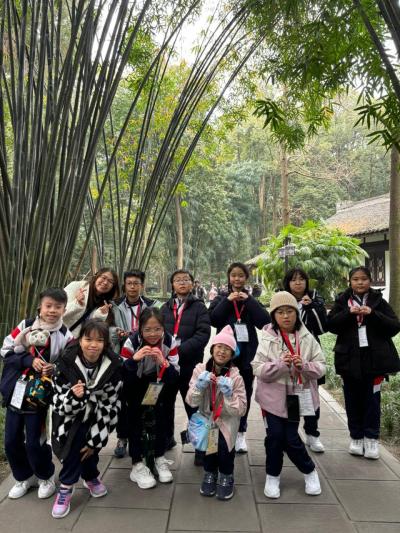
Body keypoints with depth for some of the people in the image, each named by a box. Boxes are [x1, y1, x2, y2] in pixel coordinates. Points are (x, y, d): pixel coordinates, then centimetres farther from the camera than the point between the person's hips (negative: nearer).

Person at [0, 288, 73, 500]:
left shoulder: (65, 336, -8)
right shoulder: (25, 326, -5)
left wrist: (55, 369, -23)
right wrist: (29, 360, -17)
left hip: (39, 397, -3)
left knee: (34, 443, 1)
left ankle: (45, 477, 29)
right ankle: (24, 477, 37)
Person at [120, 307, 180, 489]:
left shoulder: (169, 342, -21)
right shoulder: (132, 342, -26)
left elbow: (174, 377, -19)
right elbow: (120, 376, -26)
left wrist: (163, 363, -38)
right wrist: (134, 359, -42)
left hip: (158, 387, 2)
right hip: (135, 387, -2)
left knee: (160, 418, 2)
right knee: (136, 419, -11)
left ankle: (159, 458, 22)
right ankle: (137, 464, 4)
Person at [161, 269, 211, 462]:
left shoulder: (199, 307, -1)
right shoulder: (166, 307, 11)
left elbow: (203, 334, -12)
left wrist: (179, 350, -20)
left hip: (190, 364, -4)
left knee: (194, 406, 3)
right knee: (165, 403, 16)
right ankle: (166, 438, 36)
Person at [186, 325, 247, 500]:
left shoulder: (236, 376, -13)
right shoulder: (200, 369, -10)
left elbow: (241, 410, -14)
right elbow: (192, 402, -9)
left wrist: (228, 393, -29)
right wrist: (199, 386, -28)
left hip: (227, 421, -1)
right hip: (206, 418, 1)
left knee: (224, 444, -24)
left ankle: (226, 477, 8)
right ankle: (210, 474, 9)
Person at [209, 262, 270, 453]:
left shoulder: (251, 300, 10)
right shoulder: (221, 298, 8)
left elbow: (264, 320, -7)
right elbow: (213, 319, -9)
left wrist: (248, 300, -11)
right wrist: (227, 300, -14)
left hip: (247, 352, 1)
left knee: (245, 393, 7)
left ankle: (240, 432, 21)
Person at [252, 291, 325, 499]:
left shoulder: (307, 338, -4)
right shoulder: (267, 339, -8)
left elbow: (321, 367, -3)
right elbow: (258, 370, -11)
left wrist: (304, 365, -22)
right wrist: (280, 364, -26)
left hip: (296, 397, 1)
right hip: (274, 395, 0)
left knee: (290, 438, 4)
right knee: (275, 436, 4)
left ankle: (310, 472, 33)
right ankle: (272, 476, 29)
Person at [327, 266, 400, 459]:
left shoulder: (379, 301, 3)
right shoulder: (342, 301, 4)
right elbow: (331, 325, -5)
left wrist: (372, 314, -18)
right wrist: (349, 313, -20)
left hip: (374, 359, -1)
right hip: (350, 359, 1)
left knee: (371, 399, 5)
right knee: (353, 399, 9)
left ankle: (371, 438, 19)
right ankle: (356, 437, 23)